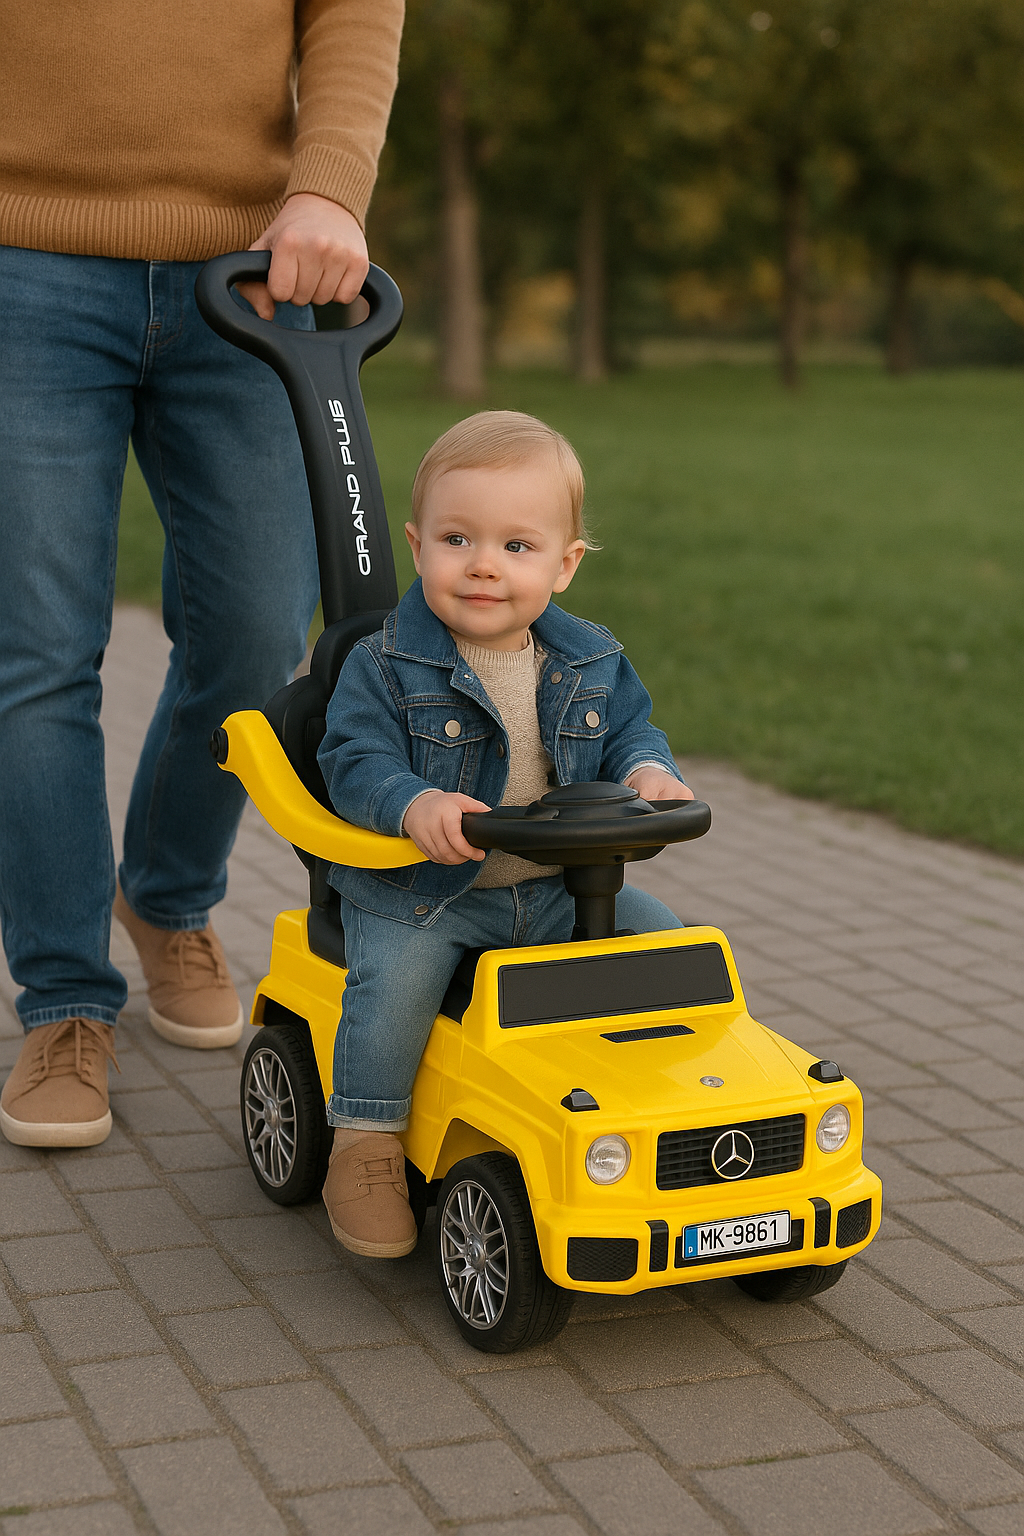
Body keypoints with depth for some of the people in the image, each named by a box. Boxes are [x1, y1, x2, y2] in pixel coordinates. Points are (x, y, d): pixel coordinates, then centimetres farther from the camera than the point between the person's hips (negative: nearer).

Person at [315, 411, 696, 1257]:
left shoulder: (590, 662, 4)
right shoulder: (386, 666, -10)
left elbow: (629, 729, 11)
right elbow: (356, 762, -16)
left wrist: (648, 772, -14)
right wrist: (414, 803, -37)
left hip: (558, 889, 4)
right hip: (419, 892, -4)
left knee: (661, 936, -2)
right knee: (394, 978, -29)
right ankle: (366, 1148, -9)